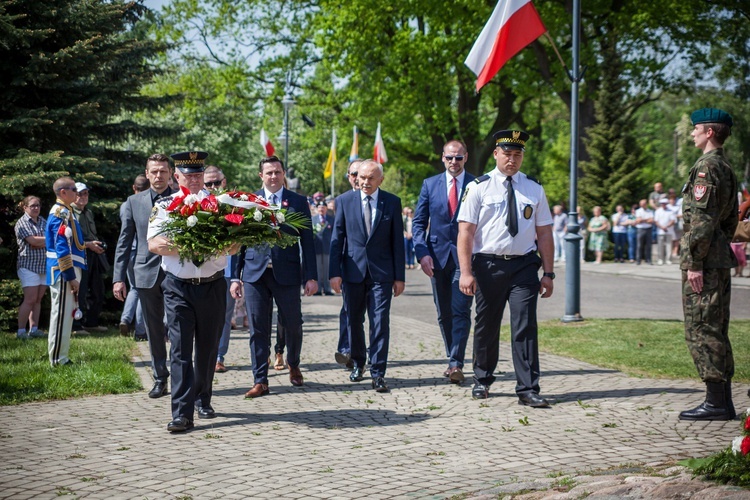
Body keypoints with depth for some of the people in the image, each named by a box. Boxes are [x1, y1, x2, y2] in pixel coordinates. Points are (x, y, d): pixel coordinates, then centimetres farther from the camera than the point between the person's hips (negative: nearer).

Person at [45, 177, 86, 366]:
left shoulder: (65, 211, 16)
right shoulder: (60, 214, -15)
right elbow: (61, 248, -21)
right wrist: (70, 276, -22)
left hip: (66, 271, 10)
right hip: (63, 272, -10)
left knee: (65, 314, 13)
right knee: (62, 314, -6)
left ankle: (60, 357, 18)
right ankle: (58, 359, -1)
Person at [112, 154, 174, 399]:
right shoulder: (133, 202, 8)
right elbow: (124, 242, 9)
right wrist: (118, 277, 2)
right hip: (147, 274, 2)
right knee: (153, 330, 8)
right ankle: (160, 378, 18)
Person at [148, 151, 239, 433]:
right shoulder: (165, 205, 3)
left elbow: (233, 246, 3)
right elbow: (153, 243, -9)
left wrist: (231, 245, -20)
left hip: (213, 285, 2)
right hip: (179, 287, -2)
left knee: (208, 348, 12)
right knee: (181, 349, -7)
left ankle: (203, 400, 29)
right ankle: (182, 414, -9)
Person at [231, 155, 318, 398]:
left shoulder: (298, 202, 4)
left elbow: (307, 241, 3)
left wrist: (311, 276, -3)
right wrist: (235, 276, 2)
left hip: (287, 273, 0)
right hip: (255, 273, 1)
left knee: (292, 324, 8)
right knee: (258, 329, 1)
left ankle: (293, 365, 36)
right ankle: (260, 381, 8)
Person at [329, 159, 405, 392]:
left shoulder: (392, 202, 2)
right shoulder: (344, 201, 3)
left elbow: (397, 241, 3)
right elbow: (337, 238, 3)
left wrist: (400, 276, 0)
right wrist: (335, 272, -4)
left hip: (381, 272, -1)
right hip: (353, 271, 1)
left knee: (380, 322, -6)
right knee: (354, 321, 11)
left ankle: (378, 373, -2)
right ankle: (358, 364, 30)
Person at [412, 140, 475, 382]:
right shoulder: (430, 184, 7)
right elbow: (418, 222, 7)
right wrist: (422, 253, -6)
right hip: (438, 257, 3)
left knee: (461, 311, -10)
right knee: (444, 314, 10)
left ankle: (456, 363, -10)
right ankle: (452, 360, 21)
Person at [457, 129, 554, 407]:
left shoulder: (534, 189, 8)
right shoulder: (479, 187, 0)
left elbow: (544, 234, 8)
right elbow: (465, 231, -4)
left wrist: (548, 273, 2)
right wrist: (466, 273, -11)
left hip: (524, 264, 1)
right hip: (488, 264, -1)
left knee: (525, 327, -6)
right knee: (486, 326, 10)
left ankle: (527, 390, -3)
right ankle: (482, 381, 29)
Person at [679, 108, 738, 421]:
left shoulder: (706, 167, -14)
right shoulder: (727, 169, 17)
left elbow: (702, 219, -20)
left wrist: (694, 263, -20)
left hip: (704, 262, -10)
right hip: (721, 260, 10)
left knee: (702, 331, -6)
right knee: (716, 331, 12)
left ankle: (716, 404, -4)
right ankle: (724, 403, 16)